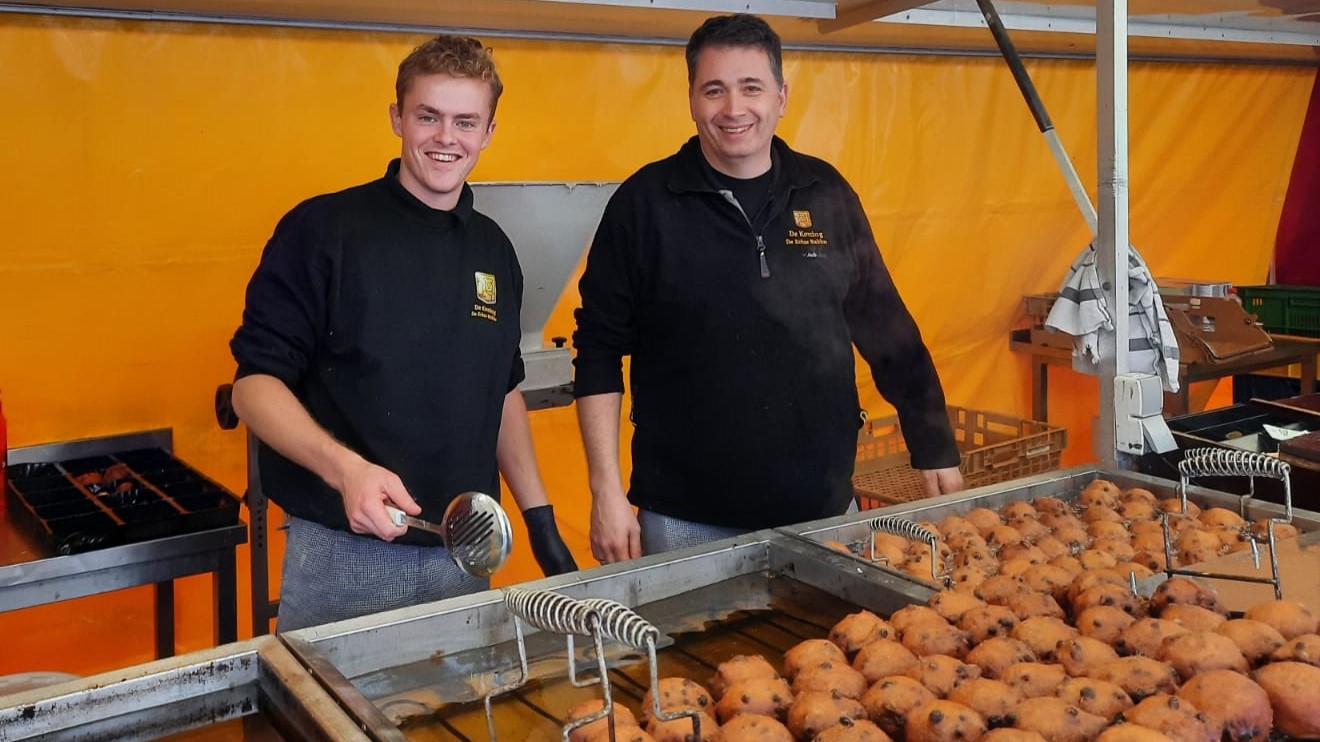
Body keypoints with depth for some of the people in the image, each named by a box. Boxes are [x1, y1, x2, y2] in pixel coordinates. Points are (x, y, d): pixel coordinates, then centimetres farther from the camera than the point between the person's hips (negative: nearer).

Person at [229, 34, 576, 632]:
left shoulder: (495, 251, 9)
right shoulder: (323, 229, -8)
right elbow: (255, 383, -11)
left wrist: (540, 518, 12)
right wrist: (344, 467, -27)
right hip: (341, 555, -5)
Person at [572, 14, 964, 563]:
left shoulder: (827, 195, 3)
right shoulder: (644, 202, -5)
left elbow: (886, 328, 10)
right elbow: (599, 353, -4)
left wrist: (935, 449, 9)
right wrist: (607, 494, -8)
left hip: (822, 511, 3)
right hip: (686, 521, -2)